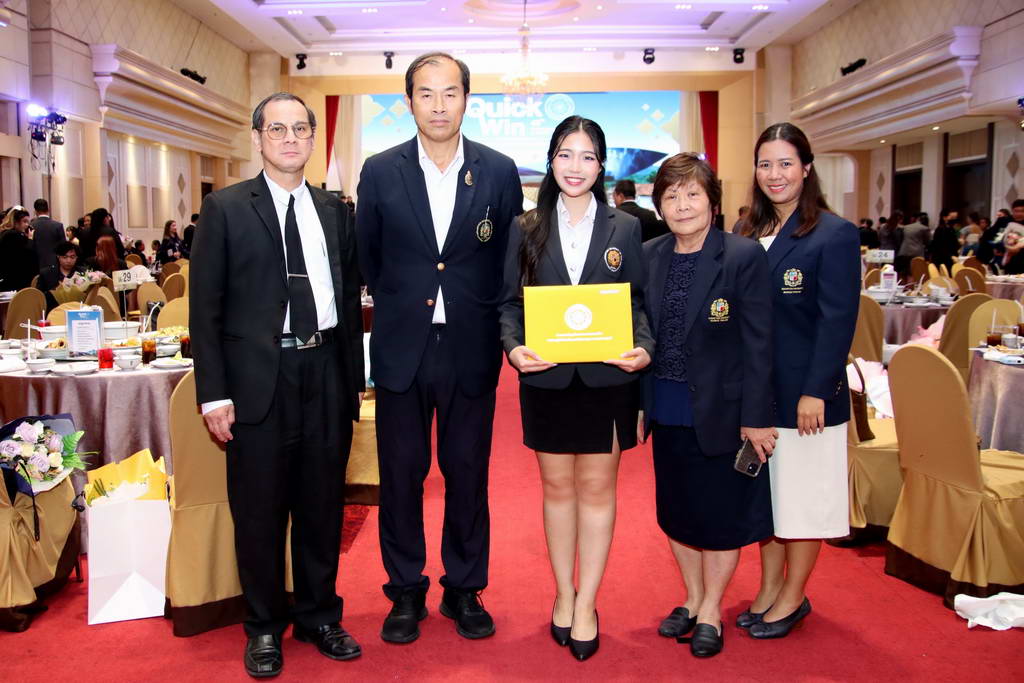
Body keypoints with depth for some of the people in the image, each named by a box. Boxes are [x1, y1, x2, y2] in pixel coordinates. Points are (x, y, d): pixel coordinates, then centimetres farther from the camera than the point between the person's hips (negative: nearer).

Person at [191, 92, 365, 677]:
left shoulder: (335, 211, 9)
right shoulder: (226, 208, -1)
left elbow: (351, 299, 11)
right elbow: (206, 307, -4)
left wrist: (354, 380, 7)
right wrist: (214, 392, -9)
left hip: (326, 376, 3)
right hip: (258, 380, -3)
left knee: (323, 504, 13)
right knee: (260, 512, 9)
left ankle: (320, 615, 31)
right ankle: (266, 627, 27)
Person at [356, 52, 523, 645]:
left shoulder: (499, 172, 1)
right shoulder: (381, 171, 1)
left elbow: (509, 259, 8)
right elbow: (369, 258, 11)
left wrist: (486, 319, 5)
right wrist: (400, 307, 11)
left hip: (471, 350, 0)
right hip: (402, 348, 0)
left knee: (468, 475, 9)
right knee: (401, 475, 8)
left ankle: (464, 590, 27)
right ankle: (406, 592, 25)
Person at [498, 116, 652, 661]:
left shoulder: (624, 229, 4)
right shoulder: (527, 228, 4)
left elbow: (638, 302, 5)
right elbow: (509, 301, 3)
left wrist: (643, 347, -14)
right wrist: (514, 346, -15)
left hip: (606, 377, 0)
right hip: (546, 377, 1)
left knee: (597, 487, 6)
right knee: (557, 486, 11)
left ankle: (586, 604, 19)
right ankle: (564, 595, 27)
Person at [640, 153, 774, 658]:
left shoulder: (744, 256, -11)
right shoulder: (648, 257, 2)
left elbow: (758, 343, -12)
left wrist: (755, 417, -13)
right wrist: (637, 404, 4)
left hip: (720, 410, -4)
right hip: (666, 411, 5)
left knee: (721, 514, 9)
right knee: (675, 511, 16)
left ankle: (711, 610, 29)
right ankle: (692, 598, 37)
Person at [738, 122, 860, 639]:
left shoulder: (834, 234, -9)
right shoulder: (750, 234, 9)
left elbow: (839, 320, -14)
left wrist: (816, 391, -18)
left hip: (806, 392, -6)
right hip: (756, 390, 6)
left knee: (802, 494, 6)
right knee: (765, 493, 15)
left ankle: (792, 597, 23)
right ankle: (768, 590, 29)